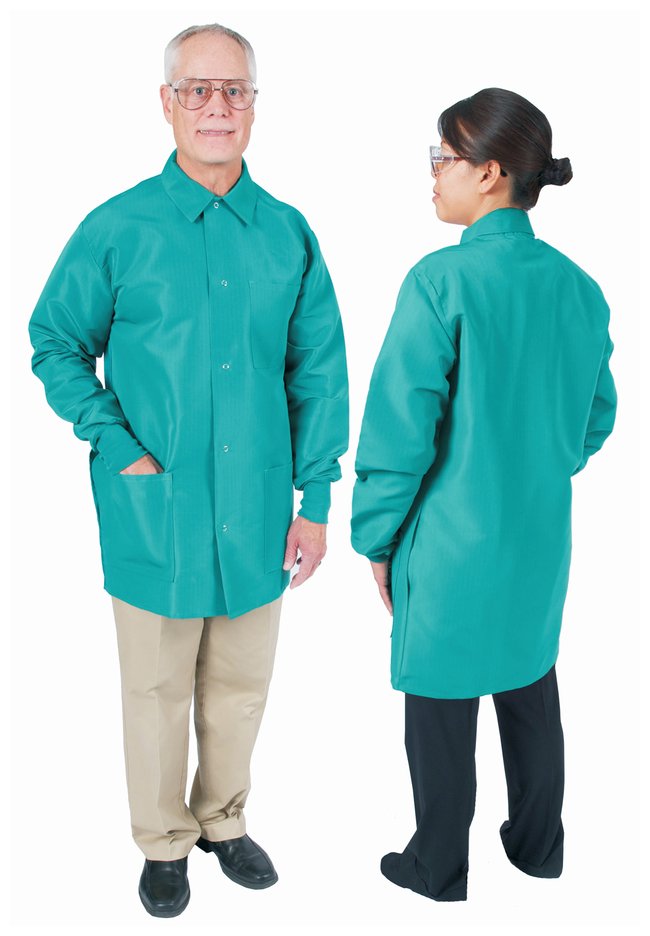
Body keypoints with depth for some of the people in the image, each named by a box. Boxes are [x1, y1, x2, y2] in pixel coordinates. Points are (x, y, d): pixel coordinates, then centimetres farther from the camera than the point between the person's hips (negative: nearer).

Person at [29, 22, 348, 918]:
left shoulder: (288, 234, 1)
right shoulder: (117, 229, -6)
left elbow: (319, 375, 4)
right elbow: (56, 345, 2)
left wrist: (315, 499, 1)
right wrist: (120, 447, -9)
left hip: (256, 511, 3)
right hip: (156, 512, -2)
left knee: (241, 686, 18)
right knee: (158, 689, 13)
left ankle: (224, 819, 42)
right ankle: (164, 841, 36)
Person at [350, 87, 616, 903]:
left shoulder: (441, 281, -19)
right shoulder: (578, 287, 0)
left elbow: (399, 427, -17)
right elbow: (595, 418, 9)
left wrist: (376, 537, -6)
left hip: (451, 542, -6)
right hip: (540, 539, 6)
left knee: (442, 706, 11)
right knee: (530, 690, 22)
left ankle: (438, 868, 29)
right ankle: (538, 846, 39)